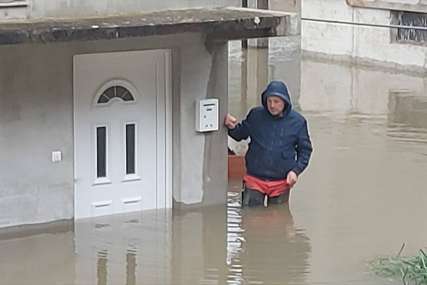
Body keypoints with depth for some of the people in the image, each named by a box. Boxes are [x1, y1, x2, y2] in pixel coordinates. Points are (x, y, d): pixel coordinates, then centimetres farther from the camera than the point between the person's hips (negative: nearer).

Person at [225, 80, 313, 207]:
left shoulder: (297, 121, -3)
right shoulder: (256, 115, -2)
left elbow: (305, 149, 7)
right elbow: (241, 134, 12)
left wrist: (296, 170, -6)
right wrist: (232, 127, -12)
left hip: (282, 182, 0)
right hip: (255, 180, 0)